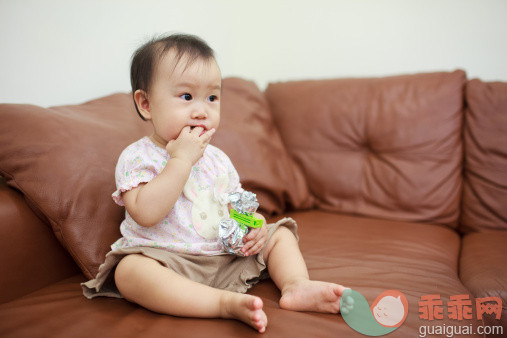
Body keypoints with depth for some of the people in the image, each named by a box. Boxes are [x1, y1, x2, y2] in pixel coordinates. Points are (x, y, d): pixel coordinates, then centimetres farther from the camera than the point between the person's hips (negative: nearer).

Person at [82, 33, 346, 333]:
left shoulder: (217, 159, 8)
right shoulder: (137, 158, -10)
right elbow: (146, 213, -27)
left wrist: (255, 224, -9)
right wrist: (182, 159, -27)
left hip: (228, 256, 6)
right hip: (169, 261, -5)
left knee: (279, 234, 4)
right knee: (129, 270, -35)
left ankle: (297, 287, -18)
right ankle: (227, 303, -41)